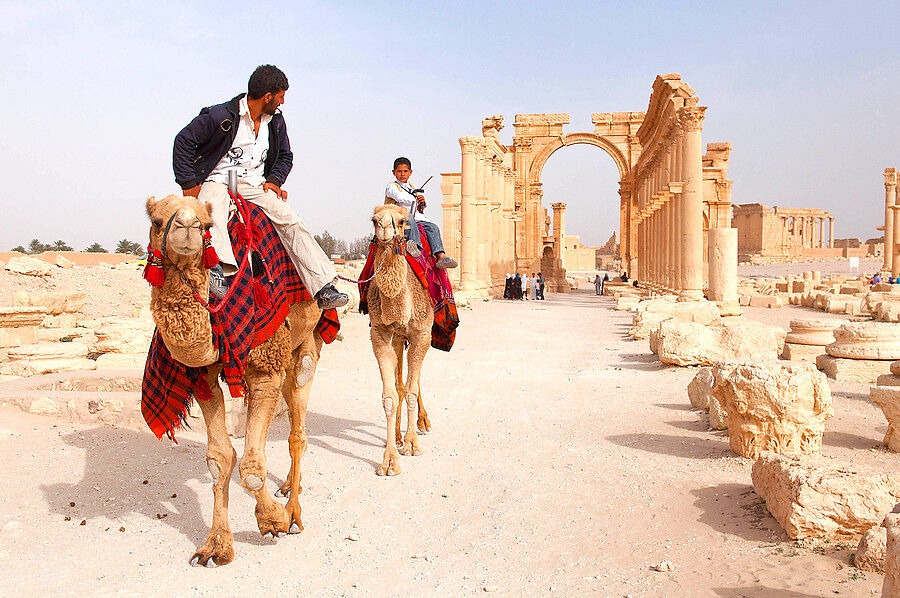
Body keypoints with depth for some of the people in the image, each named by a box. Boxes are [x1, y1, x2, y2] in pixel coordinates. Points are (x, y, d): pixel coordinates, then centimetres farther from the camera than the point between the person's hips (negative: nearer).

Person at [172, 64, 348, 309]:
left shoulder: (276, 121, 10)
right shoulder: (221, 115, -9)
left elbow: (285, 156, 24)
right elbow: (184, 140, -4)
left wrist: (274, 180, 4)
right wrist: (189, 184, -7)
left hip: (255, 187, 4)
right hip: (218, 181, -3)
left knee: (290, 221, -18)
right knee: (212, 207, -39)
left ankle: (323, 288, -25)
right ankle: (217, 266, -61)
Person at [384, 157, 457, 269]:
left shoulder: (411, 187, 26)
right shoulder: (392, 186, 5)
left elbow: (420, 209, 30)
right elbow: (399, 197, -18)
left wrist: (422, 202, 5)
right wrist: (415, 200, -4)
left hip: (416, 219, 6)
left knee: (433, 227, -13)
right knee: (408, 216, -38)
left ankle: (440, 256, -28)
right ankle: (414, 243, -59)